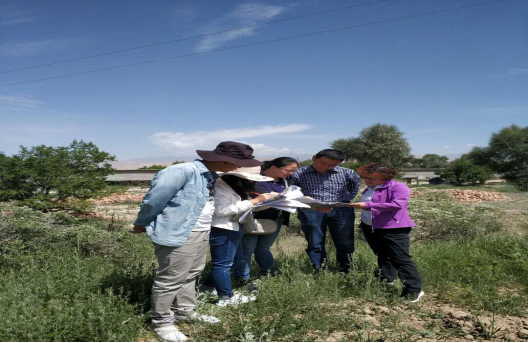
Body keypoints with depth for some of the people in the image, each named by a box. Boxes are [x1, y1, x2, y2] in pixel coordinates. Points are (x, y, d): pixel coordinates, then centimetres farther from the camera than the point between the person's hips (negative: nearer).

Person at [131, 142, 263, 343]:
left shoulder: (211, 176, 7)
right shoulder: (184, 171, -23)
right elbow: (154, 198, -15)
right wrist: (143, 223, -2)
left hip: (202, 233, 9)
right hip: (178, 234, -9)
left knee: (191, 274, 21)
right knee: (171, 278, 3)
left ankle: (185, 311, 39)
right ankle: (161, 322, 22)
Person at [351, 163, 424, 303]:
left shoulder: (398, 187, -13)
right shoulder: (370, 189, 13)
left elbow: (397, 204, -28)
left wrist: (367, 205, -29)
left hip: (393, 229, -8)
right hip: (370, 228, 8)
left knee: (401, 259, -9)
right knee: (383, 256, 17)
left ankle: (414, 290, -4)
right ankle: (386, 283, 28)